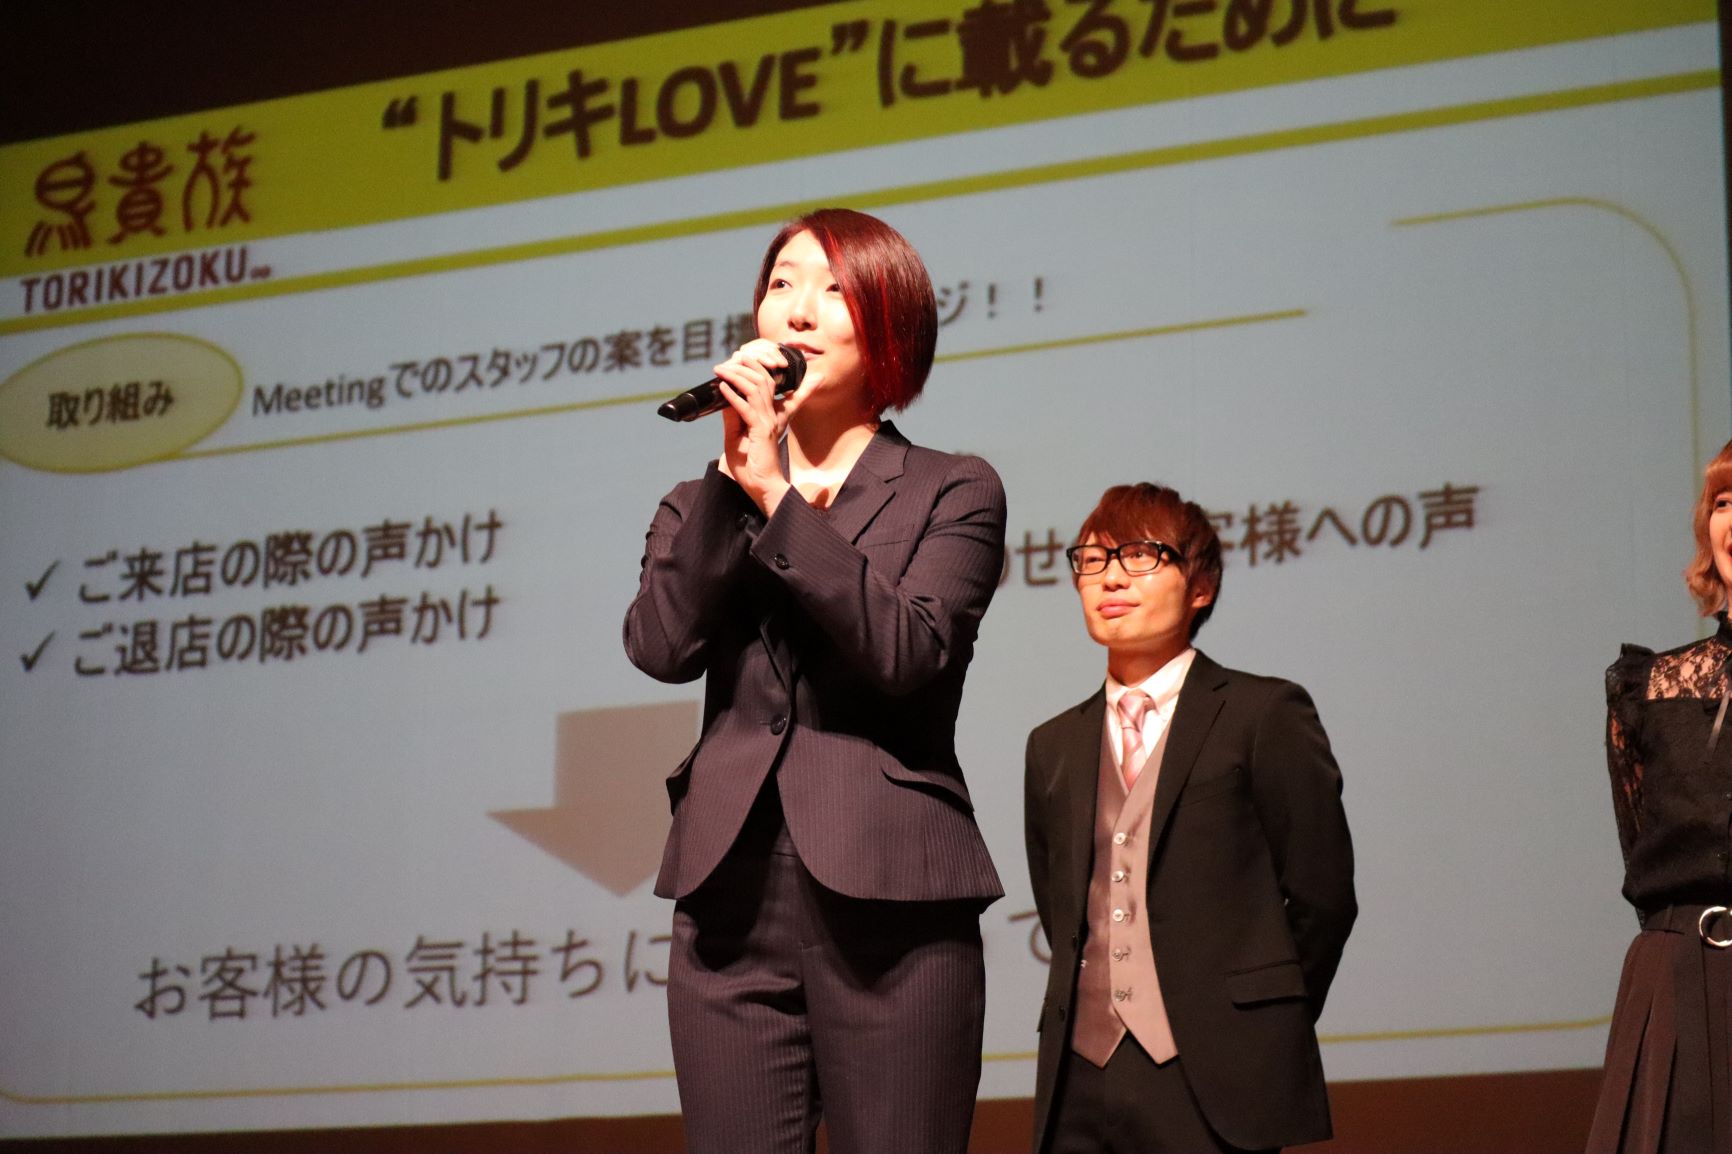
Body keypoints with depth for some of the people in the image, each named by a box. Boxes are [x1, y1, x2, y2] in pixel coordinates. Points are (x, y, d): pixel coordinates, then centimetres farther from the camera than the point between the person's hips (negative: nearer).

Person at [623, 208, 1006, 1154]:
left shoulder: (953, 492, 8)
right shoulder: (702, 504, 18)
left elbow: (906, 651, -10)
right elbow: (659, 647, -2)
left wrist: (780, 493, -10)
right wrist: (732, 472, -6)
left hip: (888, 907, -3)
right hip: (733, 906, 3)